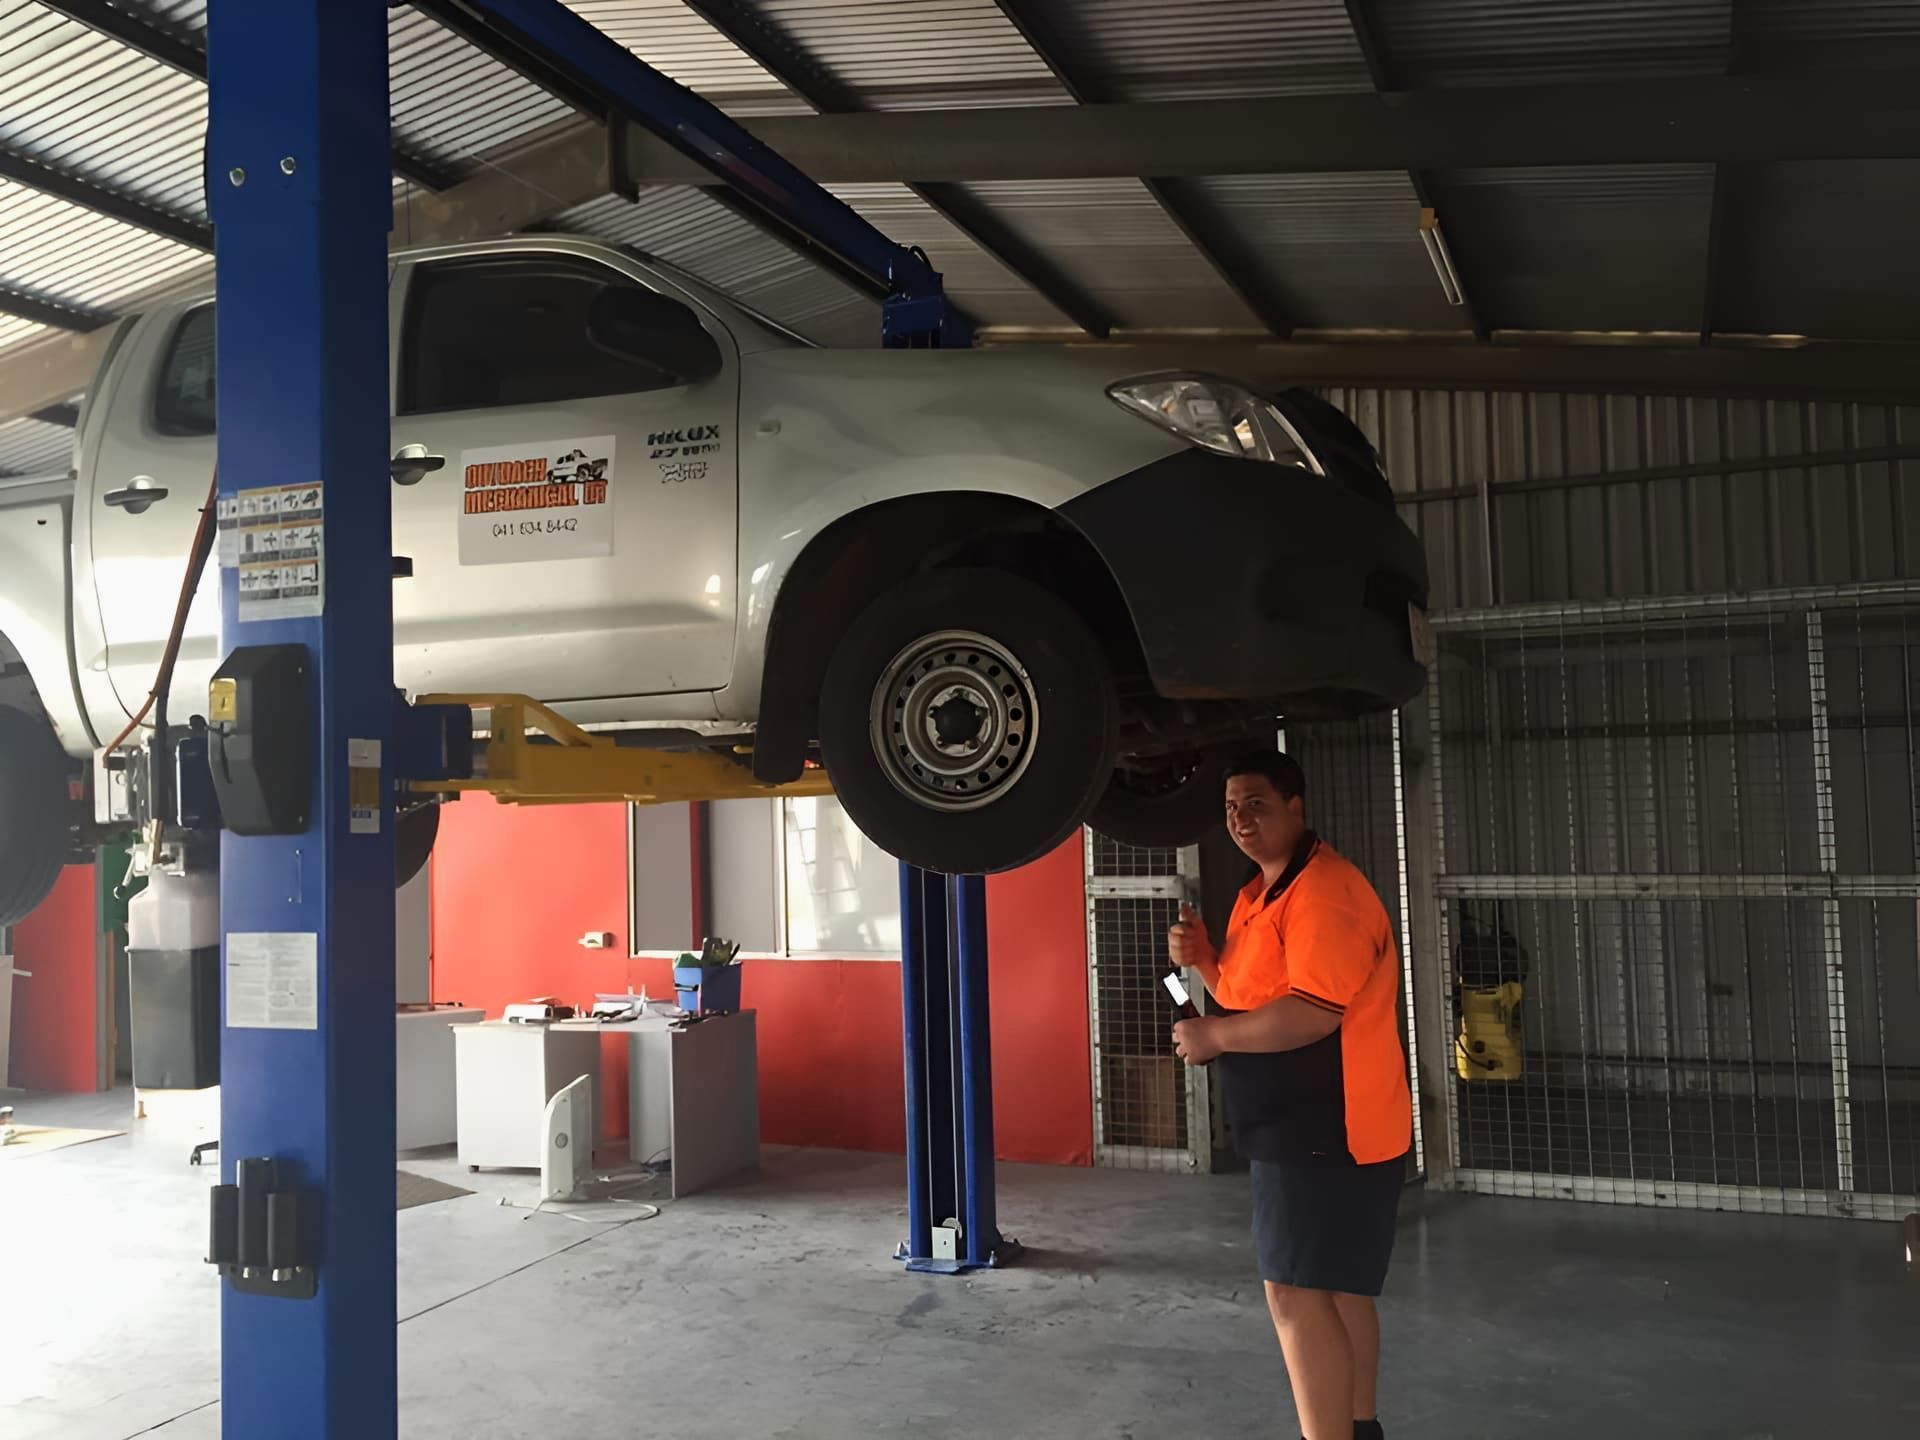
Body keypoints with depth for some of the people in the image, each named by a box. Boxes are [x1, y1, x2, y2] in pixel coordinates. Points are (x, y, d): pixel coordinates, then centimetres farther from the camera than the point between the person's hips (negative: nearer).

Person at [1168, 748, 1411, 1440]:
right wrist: (1203, 958, 2)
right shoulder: (1259, 894, 14)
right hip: (1303, 1126, 10)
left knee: (1295, 1291, -8)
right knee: (1338, 1287, 19)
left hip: (1329, 1131, -10)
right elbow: (1251, 994, 21)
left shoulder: (1325, 891, -19)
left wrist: (1215, 1036, -17)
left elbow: (1312, 1012, -28)